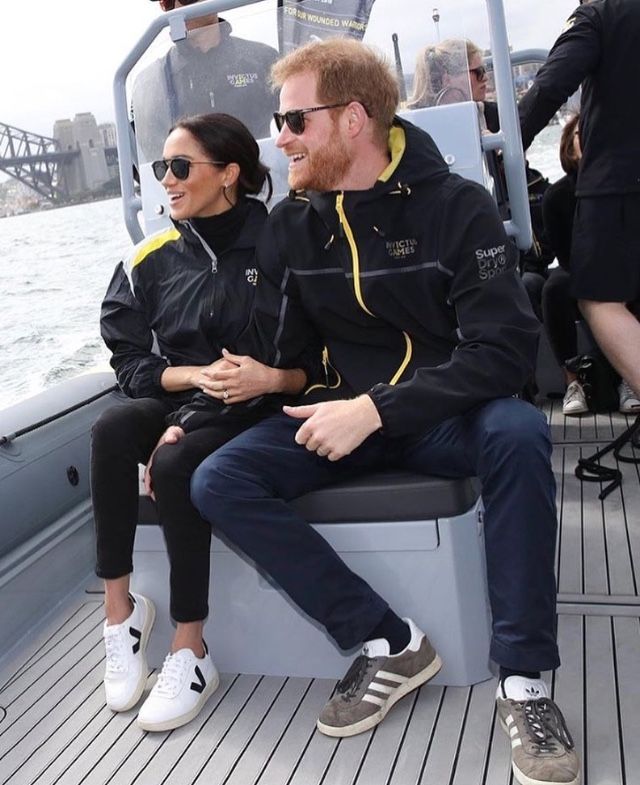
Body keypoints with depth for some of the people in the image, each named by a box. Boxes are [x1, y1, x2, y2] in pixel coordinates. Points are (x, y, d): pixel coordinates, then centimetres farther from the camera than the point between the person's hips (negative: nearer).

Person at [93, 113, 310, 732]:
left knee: (175, 463, -32)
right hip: (176, 403, 4)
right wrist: (196, 375, -13)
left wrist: (267, 377, -23)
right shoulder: (153, 258, 8)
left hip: (253, 414, -4)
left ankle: (190, 651, -18)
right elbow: (130, 361, 5)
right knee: (112, 428, -28)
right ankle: (118, 606, -17)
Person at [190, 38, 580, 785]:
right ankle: (387, 644, -13)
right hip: (343, 413, 4)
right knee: (218, 481, -17)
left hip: (446, 413, -3)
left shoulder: (456, 205, -10)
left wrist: (377, 409, -28)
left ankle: (523, 677, -20)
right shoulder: (289, 225, 2)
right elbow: (270, 355, 5)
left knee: (517, 431, -36)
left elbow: (505, 348, -19)